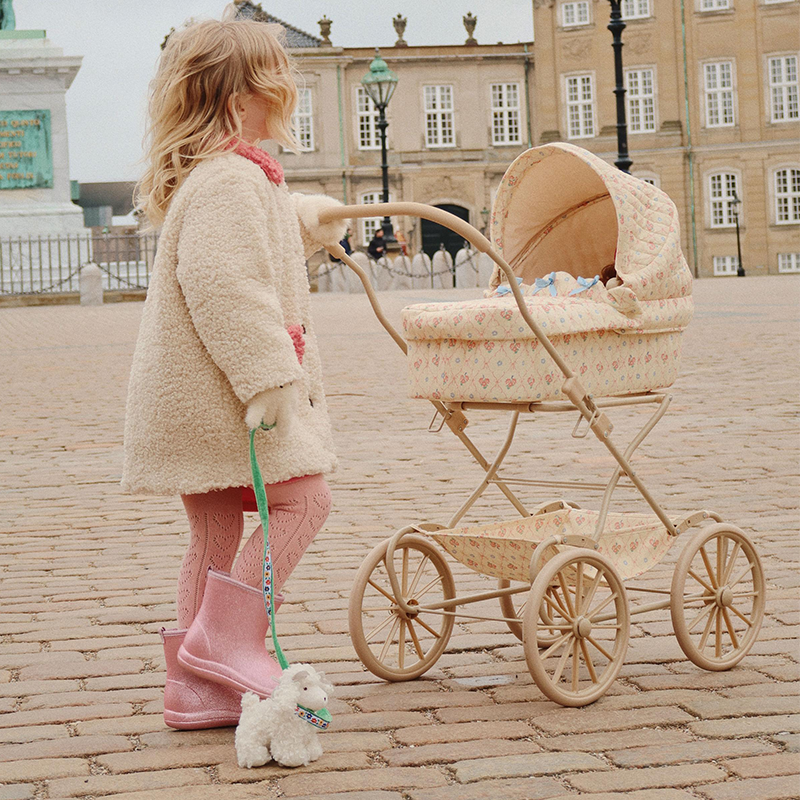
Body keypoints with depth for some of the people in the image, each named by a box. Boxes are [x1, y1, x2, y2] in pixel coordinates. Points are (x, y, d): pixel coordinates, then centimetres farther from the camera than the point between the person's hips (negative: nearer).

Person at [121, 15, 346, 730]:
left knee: (217, 528, 12)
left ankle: (197, 688, 16)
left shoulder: (236, 176, 19)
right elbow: (224, 287, -27)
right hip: (218, 391, -11)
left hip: (196, 396, 11)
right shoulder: (231, 180, -17)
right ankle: (223, 641, -7)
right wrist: (264, 378, -29)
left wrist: (314, 218, 56)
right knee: (302, 498, -9)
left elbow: (270, 232, 42)